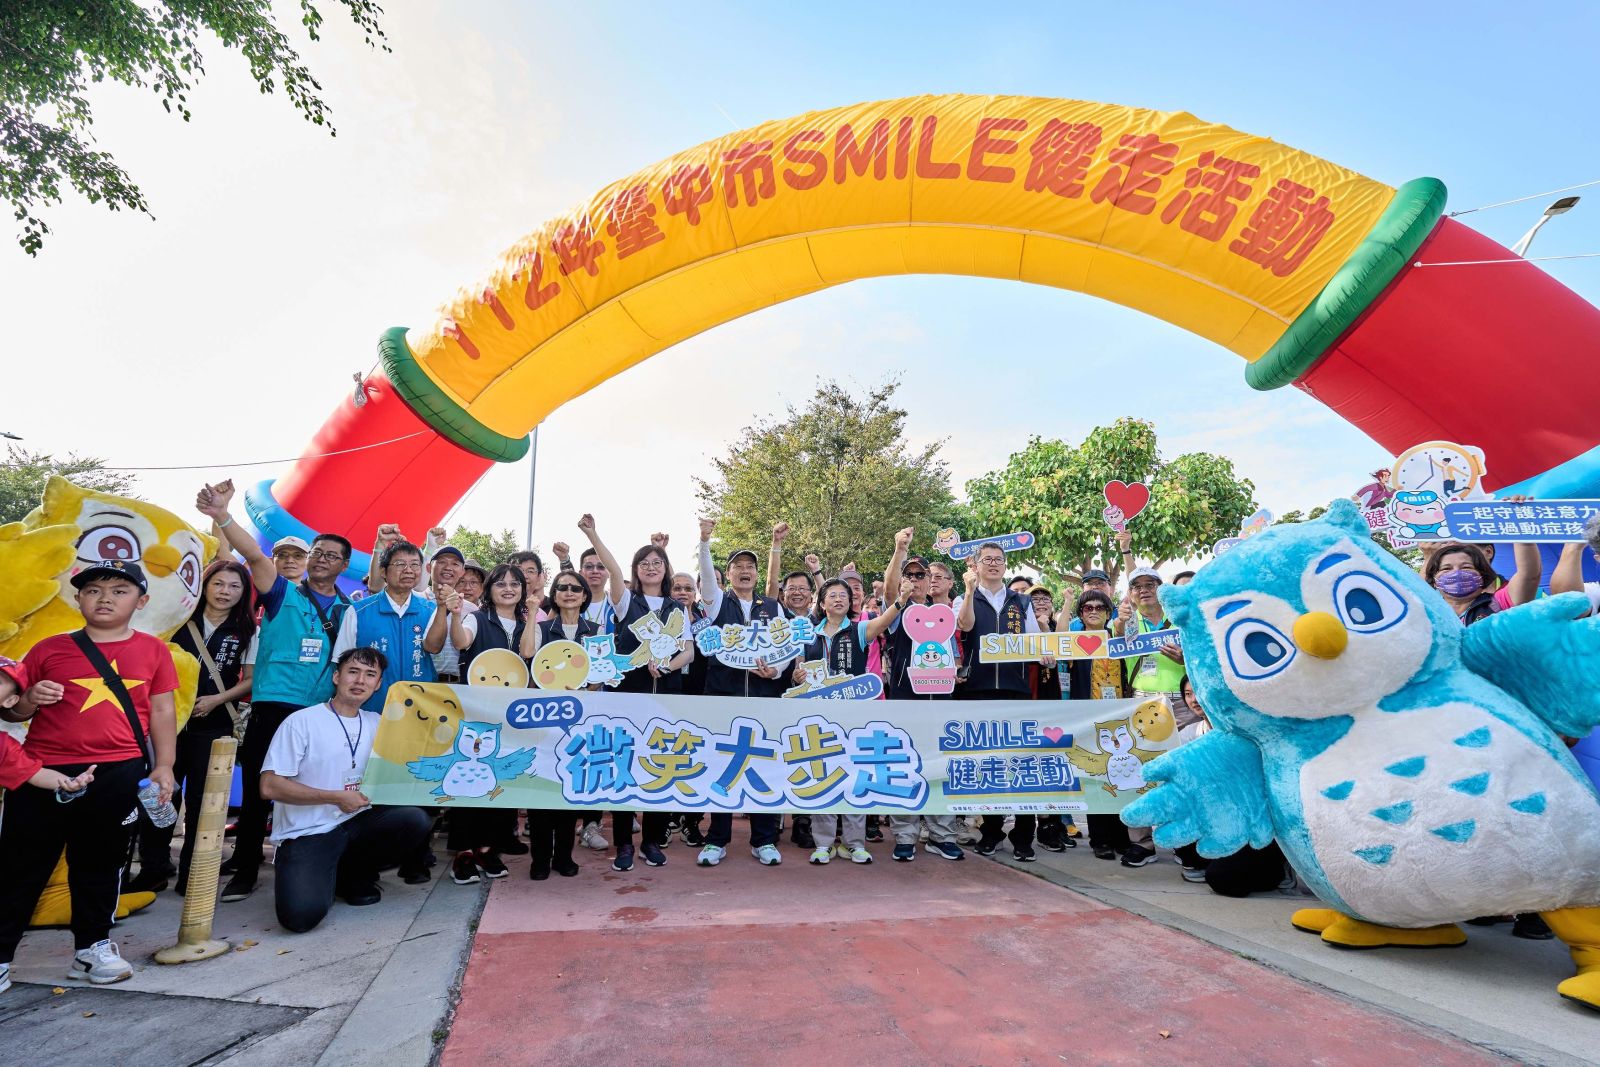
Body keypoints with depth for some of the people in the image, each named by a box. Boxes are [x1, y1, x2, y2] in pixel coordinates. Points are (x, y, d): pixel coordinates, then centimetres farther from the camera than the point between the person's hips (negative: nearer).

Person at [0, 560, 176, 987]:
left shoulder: (153, 650, 5)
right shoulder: (50, 649, 4)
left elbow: (162, 711, 7)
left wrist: (163, 767, 3)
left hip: (118, 775, 0)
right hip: (45, 771, 0)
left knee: (99, 865, 12)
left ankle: (92, 947, 26)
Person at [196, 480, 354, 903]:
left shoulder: (348, 610, 11)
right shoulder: (283, 593, 2)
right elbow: (255, 556, -14)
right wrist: (222, 517, -28)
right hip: (274, 705, -2)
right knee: (257, 788, 3)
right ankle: (245, 867, 15)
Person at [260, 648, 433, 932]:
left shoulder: (378, 724, 10)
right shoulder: (302, 721, -6)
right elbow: (270, 786, -11)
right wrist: (336, 798, -13)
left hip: (356, 824, 5)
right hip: (306, 834, -5)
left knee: (416, 820, -21)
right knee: (301, 915, -28)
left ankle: (351, 875, 5)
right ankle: (314, 876, 9)